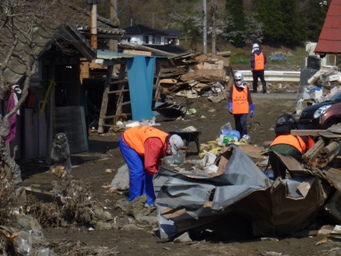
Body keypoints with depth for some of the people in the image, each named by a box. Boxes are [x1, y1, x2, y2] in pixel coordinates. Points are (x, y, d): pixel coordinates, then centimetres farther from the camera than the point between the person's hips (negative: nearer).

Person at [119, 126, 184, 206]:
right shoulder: (155, 144, -37)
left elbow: (156, 161, 6)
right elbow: (149, 166, -35)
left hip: (137, 143, 9)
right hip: (127, 142, -9)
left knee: (147, 172, 2)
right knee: (137, 171, -18)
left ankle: (148, 201, 6)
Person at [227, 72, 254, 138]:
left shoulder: (246, 87, 3)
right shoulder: (233, 88, 3)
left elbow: (249, 99, 9)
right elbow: (230, 98, -2)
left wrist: (252, 110, 11)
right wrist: (230, 106, -19)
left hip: (244, 110, -2)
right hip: (236, 110, 2)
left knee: (243, 124, -16)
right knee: (237, 126, 11)